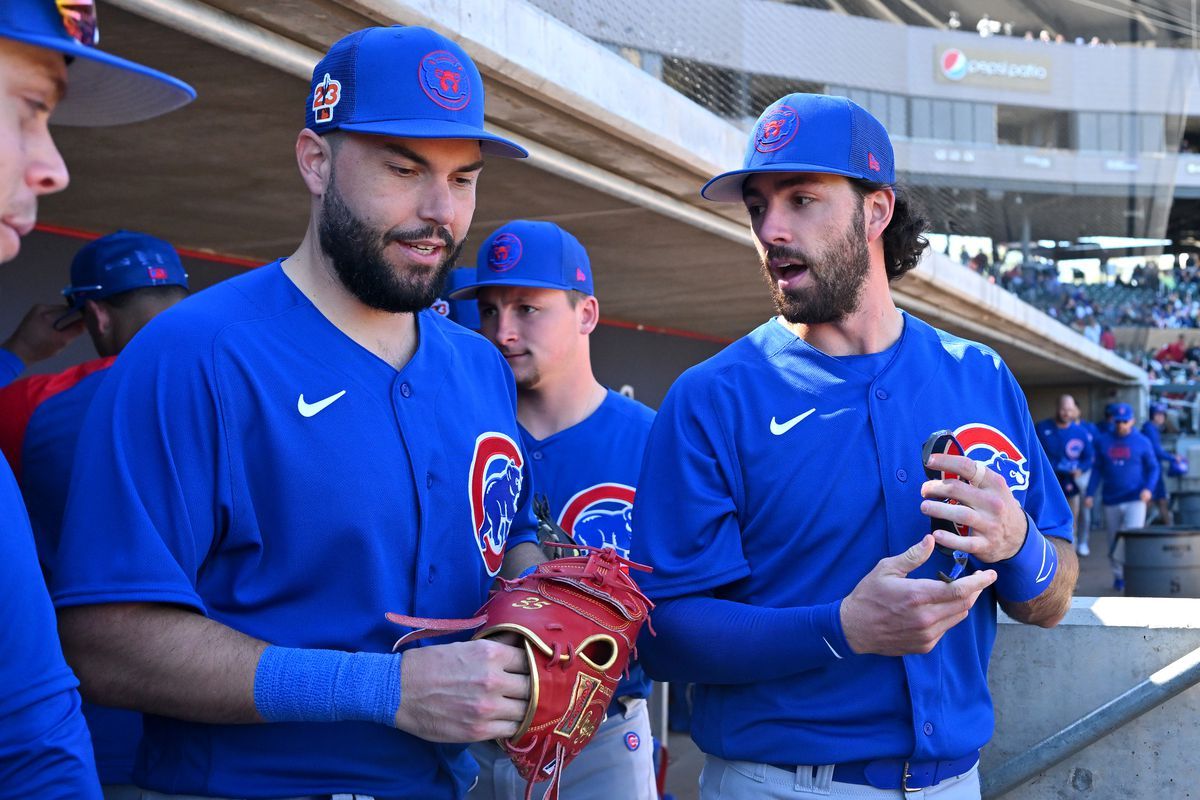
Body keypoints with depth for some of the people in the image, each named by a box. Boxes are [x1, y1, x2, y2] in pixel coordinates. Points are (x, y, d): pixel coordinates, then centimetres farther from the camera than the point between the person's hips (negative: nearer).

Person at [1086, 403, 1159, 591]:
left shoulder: (1142, 442, 0)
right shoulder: (1102, 441, 6)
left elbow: (1153, 468, 4)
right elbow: (1098, 469, 12)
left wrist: (1148, 488, -14)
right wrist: (1090, 494, 6)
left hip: (1135, 500, -3)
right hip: (1111, 501, 3)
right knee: (1114, 542, 9)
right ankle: (1119, 577, 24)